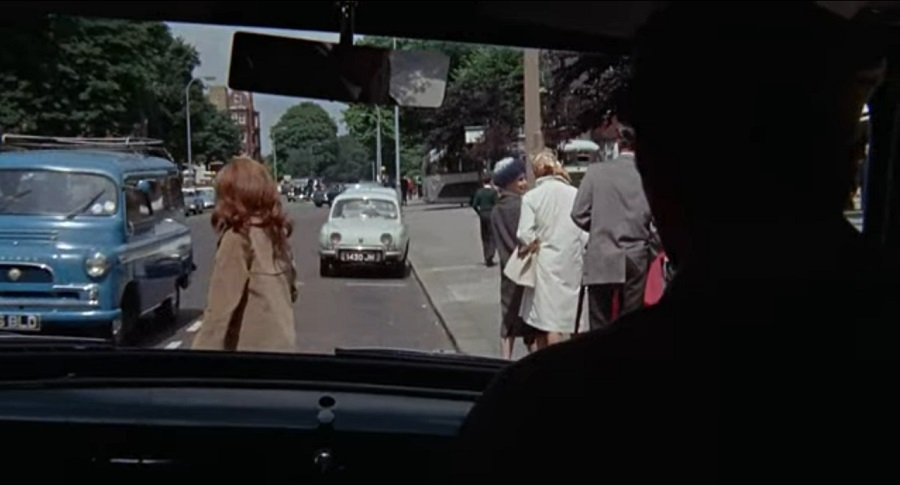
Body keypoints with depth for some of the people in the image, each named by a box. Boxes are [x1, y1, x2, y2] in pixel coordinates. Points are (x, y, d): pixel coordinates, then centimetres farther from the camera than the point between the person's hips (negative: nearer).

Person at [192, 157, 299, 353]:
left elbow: (221, 306, -20)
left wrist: (204, 347, -18)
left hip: (252, 344, -8)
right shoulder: (276, 233, 7)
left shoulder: (237, 239, -15)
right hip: (282, 341, 8)